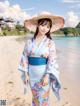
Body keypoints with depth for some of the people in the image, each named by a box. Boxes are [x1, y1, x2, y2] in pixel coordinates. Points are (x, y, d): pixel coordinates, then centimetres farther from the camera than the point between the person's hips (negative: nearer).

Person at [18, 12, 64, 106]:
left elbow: (52, 60, -11)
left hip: (44, 72, -3)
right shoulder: (29, 41, -1)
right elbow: (25, 57, 2)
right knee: (35, 96, 18)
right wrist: (26, 74, 0)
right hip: (32, 73, 3)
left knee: (43, 97, 8)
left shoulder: (50, 42, -8)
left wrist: (47, 76, -17)